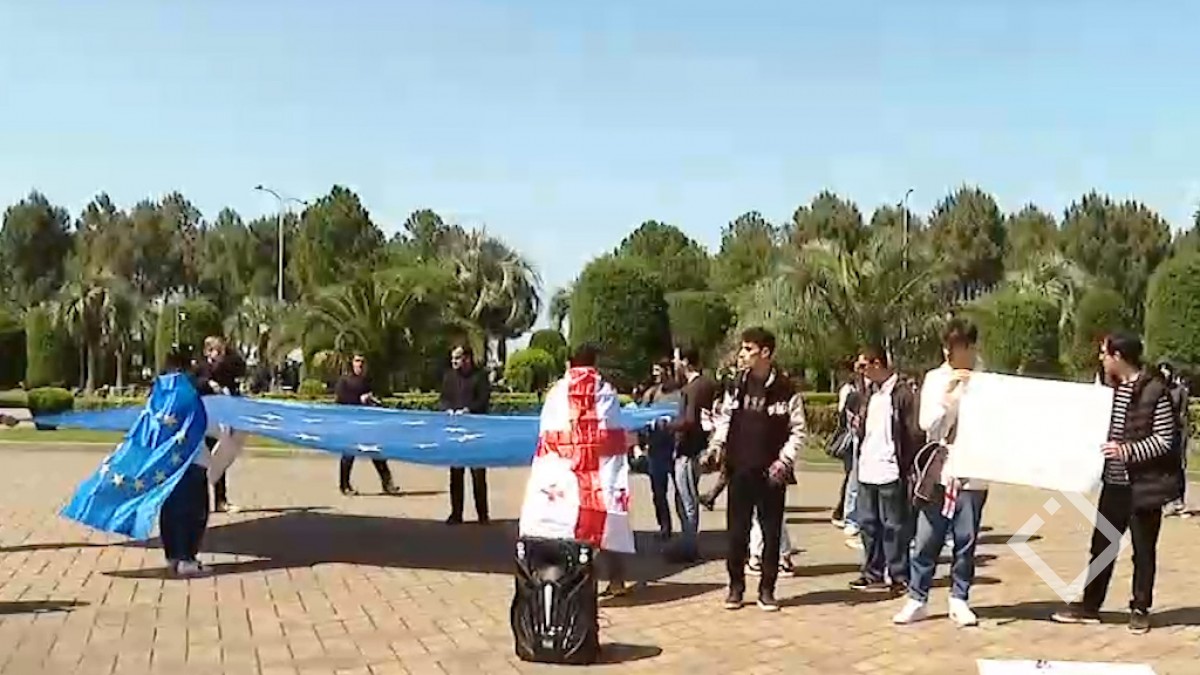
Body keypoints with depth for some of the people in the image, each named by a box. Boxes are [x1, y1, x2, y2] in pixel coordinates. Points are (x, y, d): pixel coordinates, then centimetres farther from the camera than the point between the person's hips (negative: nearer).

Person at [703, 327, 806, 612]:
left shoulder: (785, 390, -6)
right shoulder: (736, 387, 5)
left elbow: (798, 430, -2)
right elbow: (724, 420, 13)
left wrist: (784, 460, -12)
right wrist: (715, 446, -2)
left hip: (771, 474, -2)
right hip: (740, 470, 3)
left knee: (771, 533, 6)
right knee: (737, 532, 7)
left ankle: (767, 589, 18)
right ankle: (736, 587, 19)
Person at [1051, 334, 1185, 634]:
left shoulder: (1155, 390, -14)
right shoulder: (1113, 388, 7)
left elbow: (1165, 440, -16)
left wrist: (1127, 450, -23)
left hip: (1144, 483, -6)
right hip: (1114, 482, 7)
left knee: (1143, 548, 7)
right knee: (1102, 544, 11)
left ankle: (1140, 609, 21)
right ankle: (1089, 605, 21)